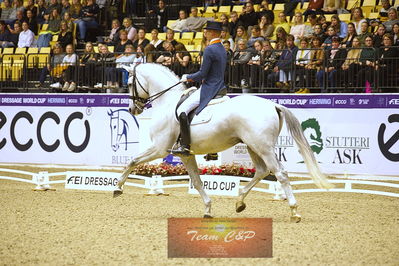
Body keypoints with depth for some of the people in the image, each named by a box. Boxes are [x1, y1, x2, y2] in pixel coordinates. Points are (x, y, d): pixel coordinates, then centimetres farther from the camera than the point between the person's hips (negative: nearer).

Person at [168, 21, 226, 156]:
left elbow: (202, 74, -18)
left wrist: (187, 77, -1)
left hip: (209, 89, -10)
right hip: (219, 88, 10)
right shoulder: (222, 49, 14)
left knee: (182, 110, -14)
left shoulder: (209, 50, -17)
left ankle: (185, 146, -22)